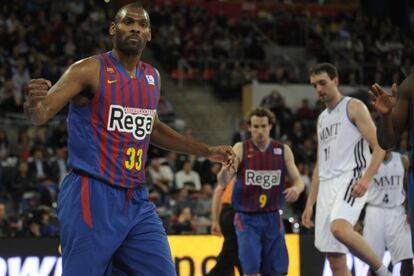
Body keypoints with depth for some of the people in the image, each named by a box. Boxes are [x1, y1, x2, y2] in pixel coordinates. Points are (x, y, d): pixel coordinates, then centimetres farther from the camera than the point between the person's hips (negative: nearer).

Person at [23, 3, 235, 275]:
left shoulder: (152, 77, 12)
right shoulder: (90, 70, -7)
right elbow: (42, 114, -15)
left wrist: (207, 151, 30)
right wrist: (33, 103, -39)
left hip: (137, 201, 7)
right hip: (92, 197, -7)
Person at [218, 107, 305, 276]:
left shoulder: (283, 151, 1)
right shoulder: (241, 149, -5)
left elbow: (298, 181, 3)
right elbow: (222, 182, -14)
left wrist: (296, 189, -22)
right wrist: (225, 170, -39)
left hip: (272, 218, 2)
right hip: (247, 219, -2)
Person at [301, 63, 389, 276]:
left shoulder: (354, 107, 1)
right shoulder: (322, 119, 23)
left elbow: (379, 147, -8)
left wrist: (366, 178, -23)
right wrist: (310, 203, 19)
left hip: (351, 180, -8)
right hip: (326, 186, 8)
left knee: (339, 228, -36)